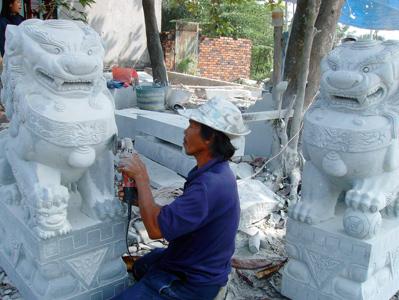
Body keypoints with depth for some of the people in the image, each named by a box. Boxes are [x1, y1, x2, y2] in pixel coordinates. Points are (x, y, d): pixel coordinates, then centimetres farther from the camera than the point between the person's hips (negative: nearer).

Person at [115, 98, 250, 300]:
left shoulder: (210, 185, -35)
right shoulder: (214, 171, -2)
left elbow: (156, 228, -32)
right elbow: (174, 215, 2)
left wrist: (141, 178, -22)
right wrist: (138, 198, -10)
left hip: (192, 283, -10)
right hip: (198, 265, 10)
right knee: (140, 267, 32)